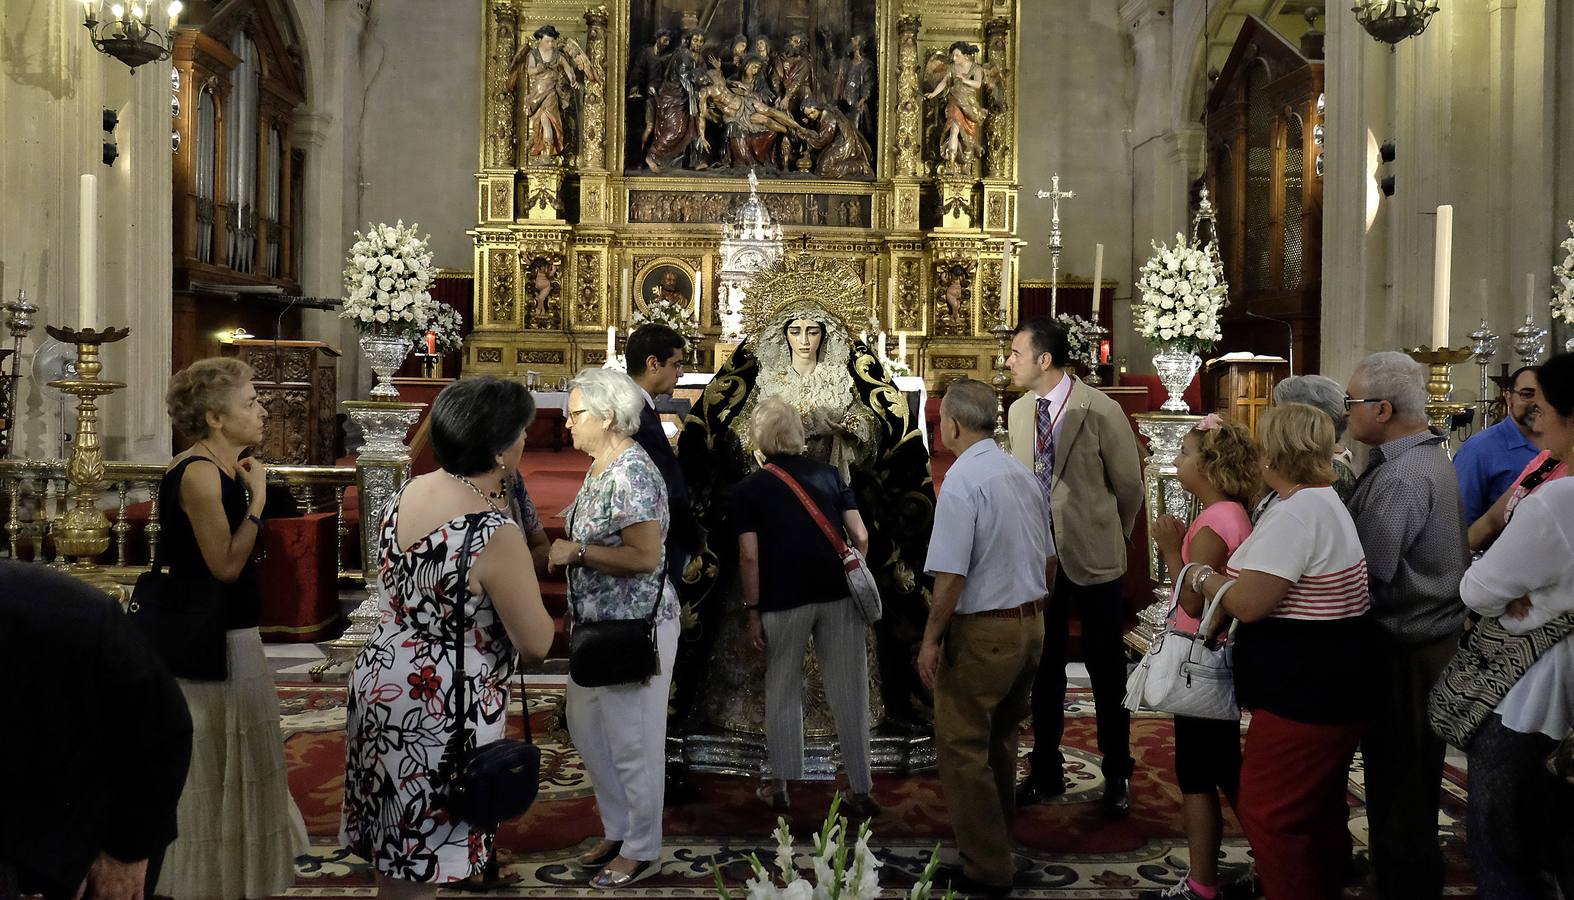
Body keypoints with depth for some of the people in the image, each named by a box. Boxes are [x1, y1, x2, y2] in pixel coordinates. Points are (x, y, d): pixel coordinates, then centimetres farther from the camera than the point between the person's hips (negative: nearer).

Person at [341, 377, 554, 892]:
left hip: (381, 682, 8)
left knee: (395, 849, 24)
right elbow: (537, 644, -17)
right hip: (439, 712, -8)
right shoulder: (493, 533, -25)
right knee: (417, 872, 8)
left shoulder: (406, 493, -1)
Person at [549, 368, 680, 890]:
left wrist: (576, 553, -22)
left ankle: (642, 852, 19)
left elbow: (645, 556, -27)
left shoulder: (632, 473, -21)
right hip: (598, 624, 10)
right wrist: (560, 547, 8)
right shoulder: (600, 467, 9)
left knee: (632, 741, 3)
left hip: (635, 628, -10)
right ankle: (618, 830, 36)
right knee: (586, 727, 19)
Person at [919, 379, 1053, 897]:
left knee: (963, 748, 3)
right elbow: (1049, 561, 13)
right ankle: (999, 839, 37)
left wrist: (931, 639, -13)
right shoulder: (1022, 474, 6)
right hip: (1031, 624, 8)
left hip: (982, 633, -8)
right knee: (1001, 739, 22)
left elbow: (950, 576, -22)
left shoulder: (961, 481, -18)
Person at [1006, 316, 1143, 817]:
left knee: (1107, 672, 8)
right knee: (1043, 668, 13)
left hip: (1091, 557, -5)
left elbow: (1129, 485, -4)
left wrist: (1112, 535, 6)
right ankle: (1046, 772, 27)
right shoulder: (1019, 410, 3)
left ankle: (1117, 776, 22)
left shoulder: (1100, 411, -14)